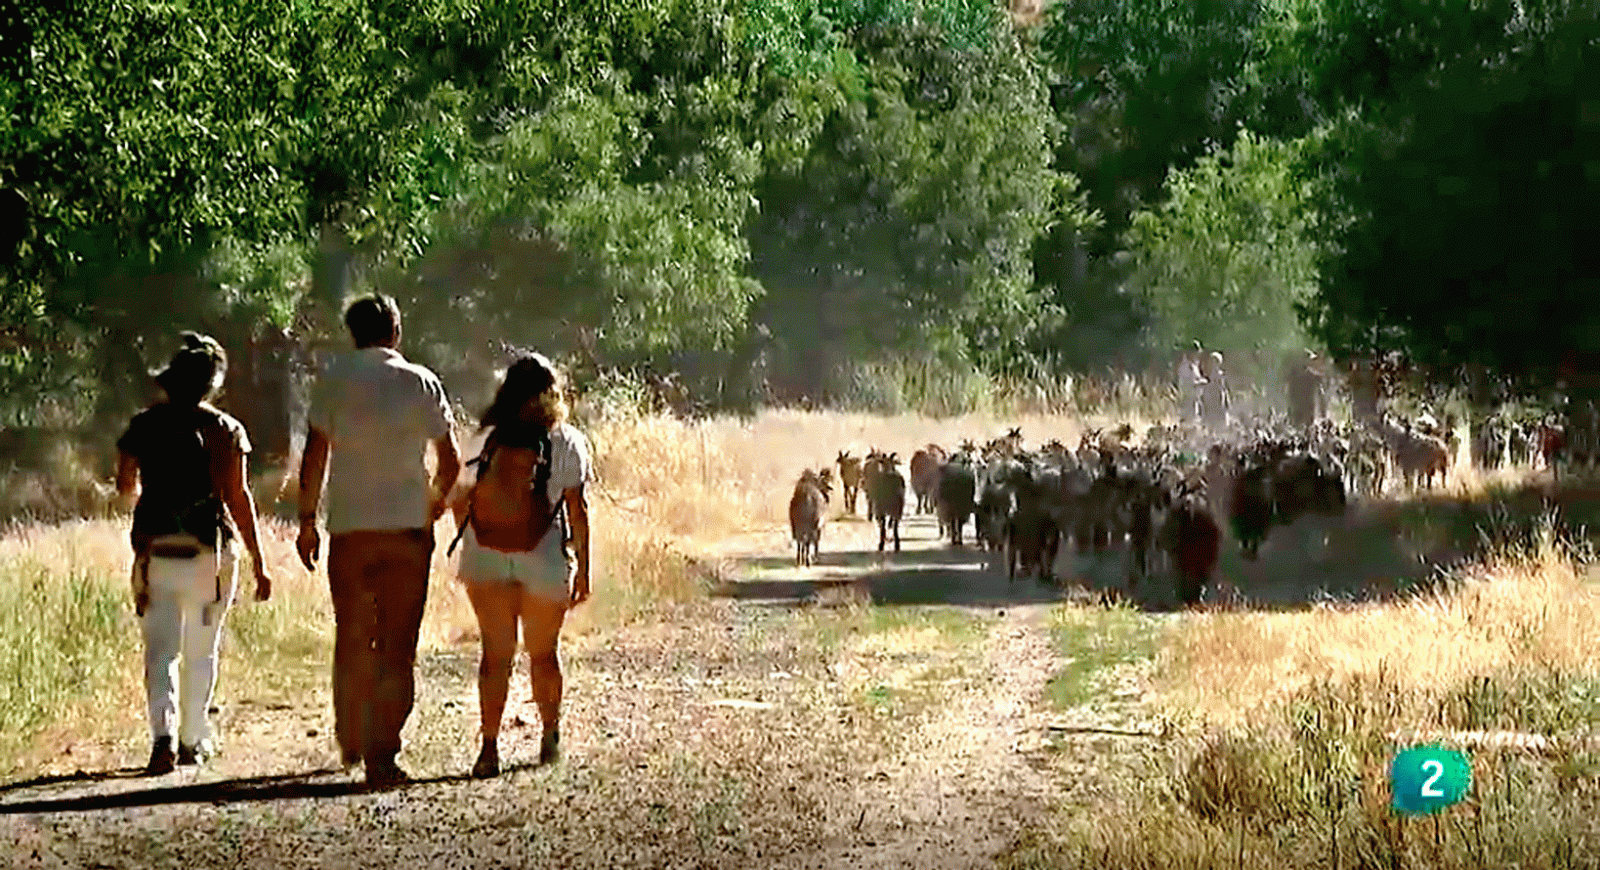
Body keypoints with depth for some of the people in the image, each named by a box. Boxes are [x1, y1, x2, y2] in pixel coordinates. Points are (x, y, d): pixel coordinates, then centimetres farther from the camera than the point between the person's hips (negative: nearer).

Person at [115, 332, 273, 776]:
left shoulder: (144, 425, 2)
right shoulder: (224, 428, -3)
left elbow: (126, 487, 12)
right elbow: (237, 496, -8)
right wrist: (259, 562, -6)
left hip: (155, 551, 1)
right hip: (209, 551, -1)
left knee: (160, 651, 1)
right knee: (201, 651, 14)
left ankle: (163, 734, -19)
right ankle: (194, 740, 19)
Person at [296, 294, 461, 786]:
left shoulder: (334, 381, 1)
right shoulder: (421, 383, 1)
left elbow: (314, 457, -2)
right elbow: (450, 462, 3)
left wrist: (307, 519, 6)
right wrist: (433, 508, 19)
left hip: (349, 527, 1)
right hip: (407, 526, -1)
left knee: (351, 640, 15)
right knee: (397, 646, 1)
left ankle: (351, 743, 26)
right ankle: (382, 754, -6)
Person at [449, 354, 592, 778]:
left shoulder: (486, 439, 8)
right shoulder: (567, 442, 3)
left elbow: (459, 500, 10)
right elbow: (577, 508, -1)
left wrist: (469, 543, 23)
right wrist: (582, 568, 2)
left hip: (486, 556, 1)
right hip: (546, 557, -1)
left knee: (496, 651, -1)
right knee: (543, 651, 16)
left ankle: (490, 747, -12)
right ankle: (550, 735, 33)